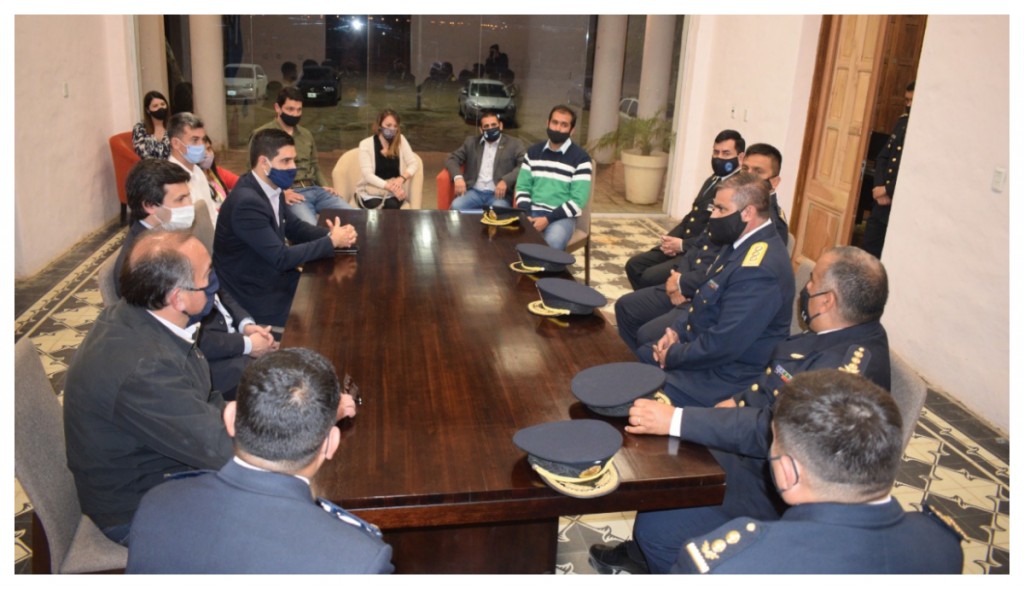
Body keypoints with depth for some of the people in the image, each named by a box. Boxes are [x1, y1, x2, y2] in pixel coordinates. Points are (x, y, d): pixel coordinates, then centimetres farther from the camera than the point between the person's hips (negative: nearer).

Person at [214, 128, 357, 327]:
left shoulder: (272, 189, 0)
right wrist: (332, 242, -18)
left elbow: (295, 228, 11)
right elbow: (282, 258, -26)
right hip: (258, 295, -8)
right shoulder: (247, 202, -27)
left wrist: (331, 233, -8)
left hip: (275, 276, 8)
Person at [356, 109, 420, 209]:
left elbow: (414, 164, -1)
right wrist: (389, 186, -28)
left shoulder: (401, 140, 3)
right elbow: (368, 175, -14)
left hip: (393, 189, 2)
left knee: (392, 205, -32)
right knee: (375, 205, -34)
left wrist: (401, 178, -22)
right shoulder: (366, 144, -5)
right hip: (371, 190, -2)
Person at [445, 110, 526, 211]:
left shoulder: (514, 144, 8)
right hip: (475, 192, 3)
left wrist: (506, 181, -20)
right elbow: (451, 159, 14)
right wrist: (458, 177, -8)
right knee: (456, 206, -28)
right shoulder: (471, 142, 17)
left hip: (499, 193, -2)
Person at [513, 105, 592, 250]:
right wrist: (525, 215, -9)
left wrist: (548, 219, -16)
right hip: (532, 212, 3)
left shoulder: (580, 158, -2)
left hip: (561, 217, -3)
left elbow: (578, 200, -8)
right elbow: (522, 187, 10)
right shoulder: (533, 152, 11)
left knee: (552, 244, -35)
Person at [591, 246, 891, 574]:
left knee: (656, 528, -13)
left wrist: (673, 420, -34)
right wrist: (738, 401, -2)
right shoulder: (848, 327, -2)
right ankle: (643, 553, 32)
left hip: (777, 490, -9)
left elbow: (773, 430, -34)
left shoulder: (853, 365, -31)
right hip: (756, 452, 9)